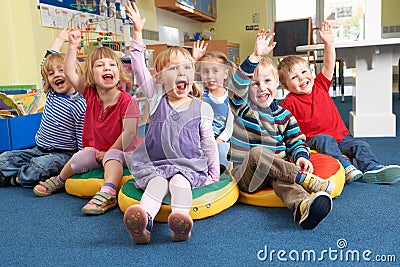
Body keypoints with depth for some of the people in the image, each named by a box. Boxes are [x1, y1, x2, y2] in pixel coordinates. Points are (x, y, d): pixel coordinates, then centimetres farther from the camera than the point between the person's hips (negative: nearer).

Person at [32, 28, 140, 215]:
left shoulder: (126, 101, -19)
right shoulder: (90, 94, -3)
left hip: (120, 151, -5)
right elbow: (69, 73, -3)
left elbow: (129, 132, -21)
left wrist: (108, 151, -16)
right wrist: (73, 46, -11)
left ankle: (107, 193, -44)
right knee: (80, 158, -17)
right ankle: (60, 180, 11)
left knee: (112, 157, -34)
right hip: (95, 149, 5)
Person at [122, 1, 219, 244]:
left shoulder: (202, 108, 6)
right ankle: (144, 219, -50)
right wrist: (138, 32, -6)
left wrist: (214, 174, 8)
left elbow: (208, 143, 9)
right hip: (156, 163, 0)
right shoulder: (156, 98, 8)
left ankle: (180, 218, -50)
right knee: (157, 181, -29)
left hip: (190, 165, 0)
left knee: (179, 181, -31)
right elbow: (139, 69, -1)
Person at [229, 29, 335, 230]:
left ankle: (302, 208, -64)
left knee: (282, 178, -34)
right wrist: (256, 57, -31)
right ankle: (307, 181, -36)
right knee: (257, 153, -35)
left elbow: (296, 141, 13)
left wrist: (300, 156, -10)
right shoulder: (243, 107, 2)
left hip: (278, 169, 2)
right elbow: (239, 83, -18)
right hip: (245, 174, -2)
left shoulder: (283, 114, 13)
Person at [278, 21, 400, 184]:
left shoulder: (320, 85, 7)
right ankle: (346, 168, -42)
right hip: (314, 141, -5)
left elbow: (329, 66, -5)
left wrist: (329, 43, -17)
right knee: (324, 139, -34)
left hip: (340, 137, 5)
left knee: (360, 146, -14)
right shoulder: (289, 103, -5)